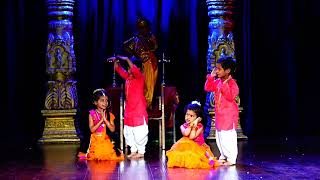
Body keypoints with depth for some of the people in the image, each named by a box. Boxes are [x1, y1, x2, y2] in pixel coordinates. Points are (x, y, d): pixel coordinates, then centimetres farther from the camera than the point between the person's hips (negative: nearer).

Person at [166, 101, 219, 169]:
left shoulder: (200, 127, -6)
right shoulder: (183, 126, 3)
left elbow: (192, 137, -19)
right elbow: (185, 134, -21)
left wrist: (194, 126, -15)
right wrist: (191, 125, -15)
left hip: (199, 146, -3)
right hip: (187, 146, 3)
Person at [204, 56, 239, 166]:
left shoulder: (232, 83, -16)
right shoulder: (217, 82, 7)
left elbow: (230, 97, -26)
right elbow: (207, 88, 10)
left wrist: (225, 85, -30)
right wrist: (211, 77, 2)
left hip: (229, 114, -9)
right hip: (219, 113, 9)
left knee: (228, 136, -6)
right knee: (219, 135, 15)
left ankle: (231, 159, 2)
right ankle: (223, 156, 28)